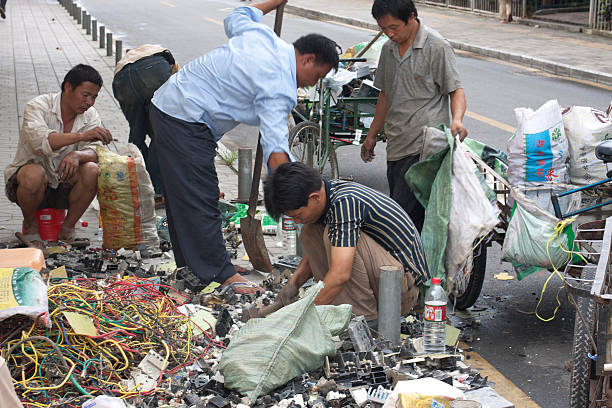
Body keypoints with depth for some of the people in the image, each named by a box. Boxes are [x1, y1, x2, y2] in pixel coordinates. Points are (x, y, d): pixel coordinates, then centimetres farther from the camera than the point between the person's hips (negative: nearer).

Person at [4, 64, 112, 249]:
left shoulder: (90, 115, -2)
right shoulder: (38, 106, -17)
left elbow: (93, 150, -15)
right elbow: (40, 140, -37)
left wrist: (77, 156, -40)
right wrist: (81, 136, -51)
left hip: (62, 184, 4)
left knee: (92, 171, -25)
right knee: (34, 174, -37)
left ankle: (67, 228, -7)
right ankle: (30, 227, -8)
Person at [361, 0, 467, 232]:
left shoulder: (437, 47, -7)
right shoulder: (388, 50, 15)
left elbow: (456, 90, -7)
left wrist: (456, 120, -27)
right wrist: (372, 135, 27)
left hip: (424, 146, -8)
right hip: (396, 147, 8)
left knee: (405, 212, -16)